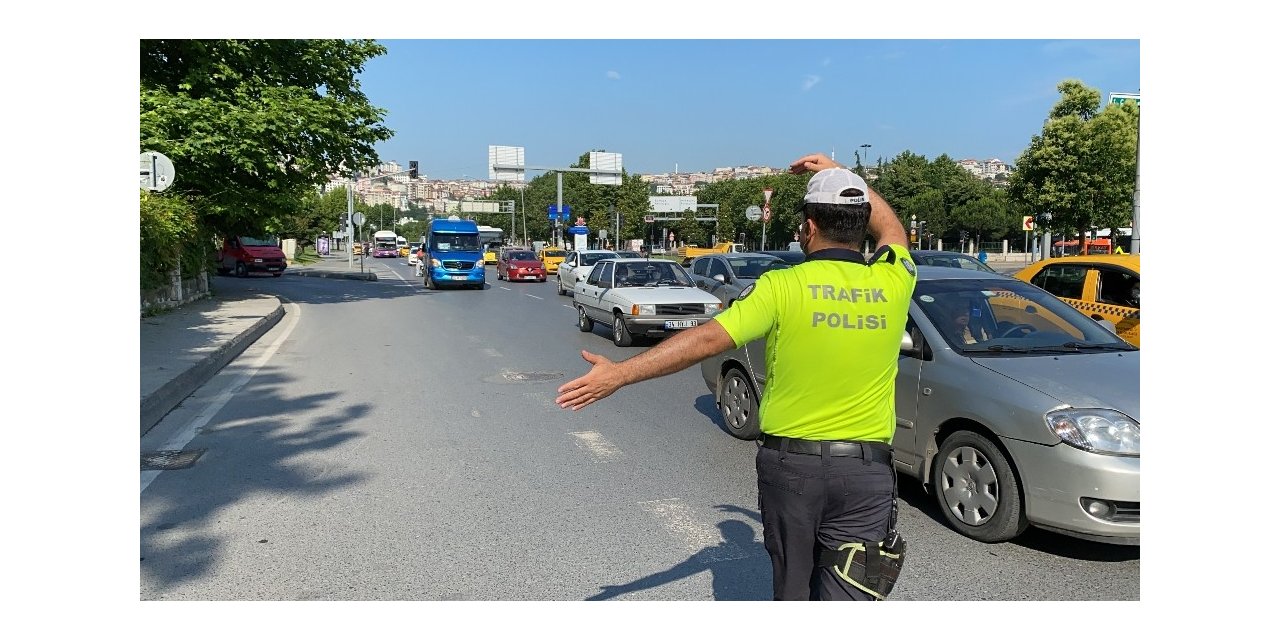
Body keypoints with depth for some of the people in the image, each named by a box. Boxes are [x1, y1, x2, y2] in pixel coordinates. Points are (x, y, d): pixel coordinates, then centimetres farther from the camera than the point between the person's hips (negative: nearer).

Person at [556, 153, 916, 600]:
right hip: (867, 471, 2)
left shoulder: (784, 287, -11)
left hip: (790, 463, -1)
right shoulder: (892, 282, -1)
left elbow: (705, 340, -16)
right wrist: (838, 173, 30)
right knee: (847, 594, 7)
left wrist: (619, 374, -13)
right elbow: (892, 230, 22)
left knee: (792, 588, 18)